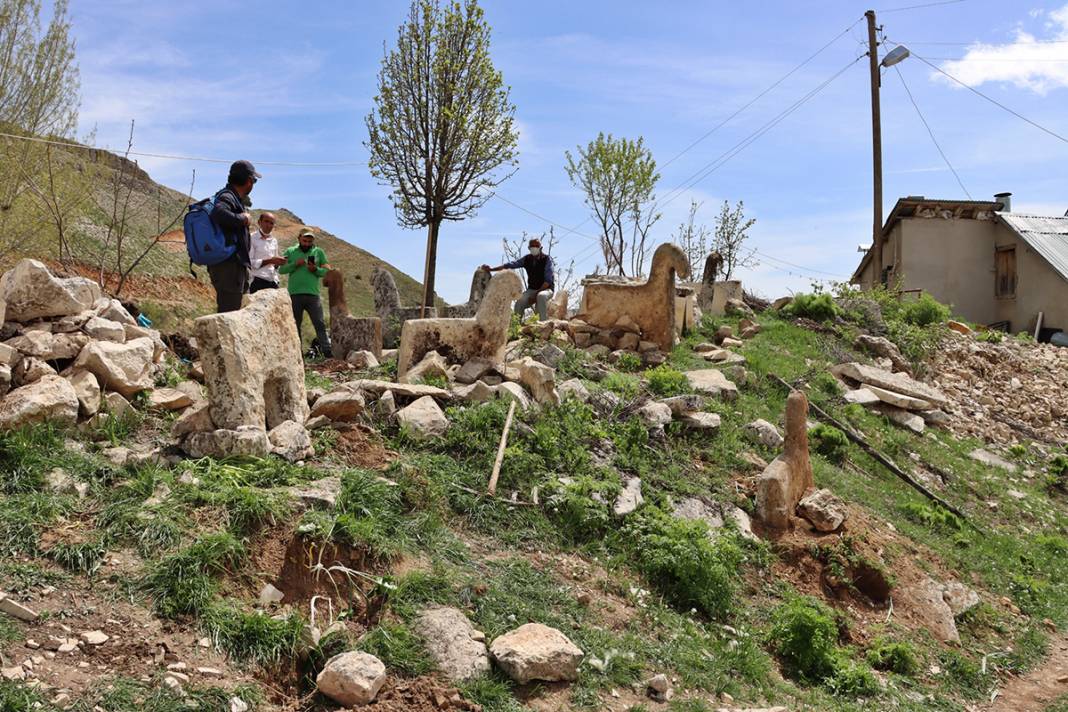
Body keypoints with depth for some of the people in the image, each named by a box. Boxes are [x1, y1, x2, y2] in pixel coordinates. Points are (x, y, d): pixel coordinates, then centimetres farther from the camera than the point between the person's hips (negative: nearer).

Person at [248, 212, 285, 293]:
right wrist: (269, 261, -16)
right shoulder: (252, 238, 0)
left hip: (273, 283, 6)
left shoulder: (274, 241, 20)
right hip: (258, 282, -6)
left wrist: (278, 263, 3)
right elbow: (249, 262, -11)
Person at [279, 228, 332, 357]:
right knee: (295, 325, 7)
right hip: (294, 294, 1)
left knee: (320, 324, -7)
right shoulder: (290, 251, 11)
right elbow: (281, 269, 3)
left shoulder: (319, 252, 10)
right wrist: (295, 264, -11)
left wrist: (316, 269, -12)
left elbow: (327, 271, 5)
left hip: (313, 294, -1)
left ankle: (327, 350, -9)